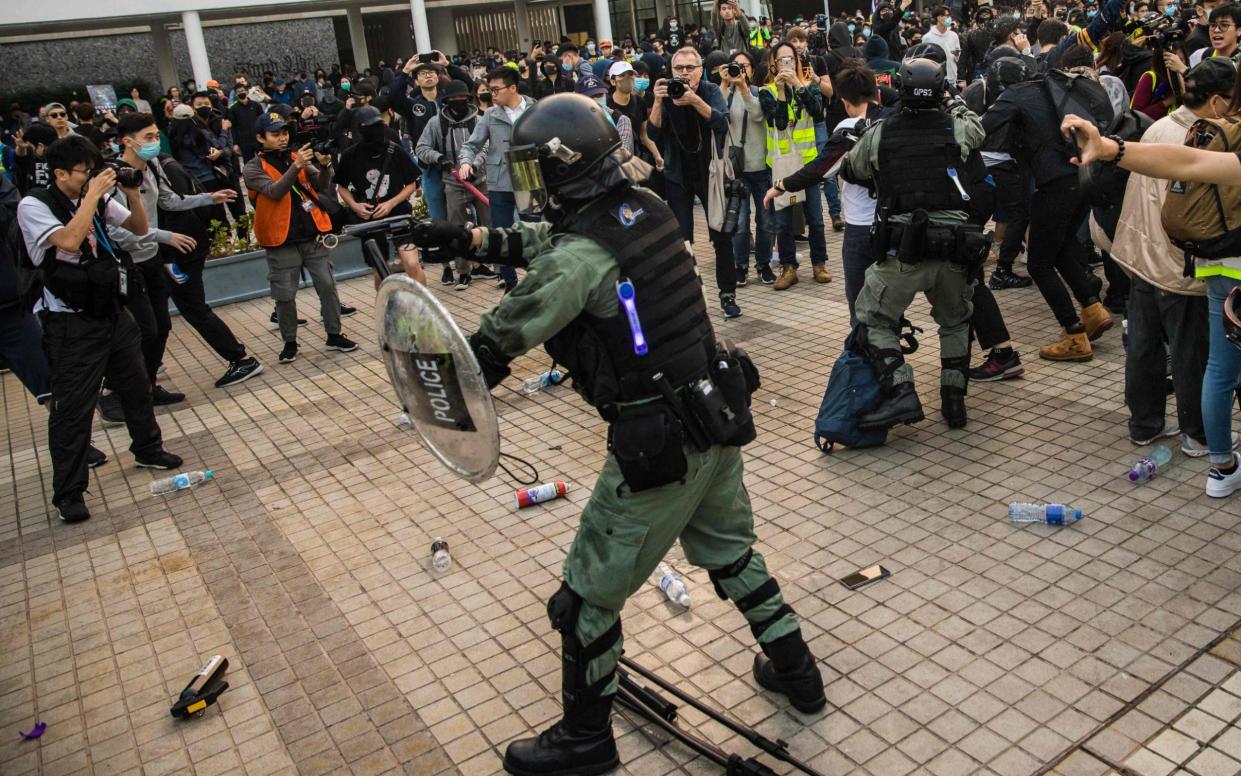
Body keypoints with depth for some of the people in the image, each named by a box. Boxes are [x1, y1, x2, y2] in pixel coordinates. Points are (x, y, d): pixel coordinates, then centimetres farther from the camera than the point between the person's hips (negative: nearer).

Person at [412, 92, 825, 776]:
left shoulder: (578, 258, -21)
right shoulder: (647, 209, 2)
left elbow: (493, 348, -15)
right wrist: (474, 238, 18)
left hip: (657, 448, -8)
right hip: (719, 418, 8)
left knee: (590, 592, 11)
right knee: (729, 551, 29)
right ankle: (795, 671, 44)